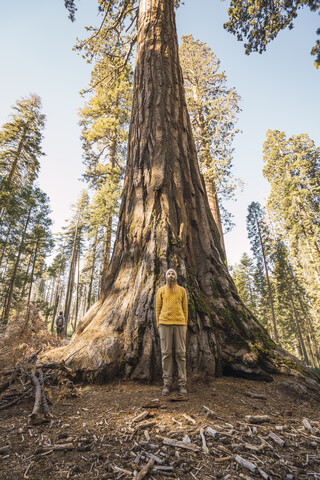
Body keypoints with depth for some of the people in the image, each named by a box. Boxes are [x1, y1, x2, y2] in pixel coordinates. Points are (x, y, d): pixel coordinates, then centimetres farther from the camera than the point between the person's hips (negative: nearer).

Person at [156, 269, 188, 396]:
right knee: (166, 353, 3)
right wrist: (158, 325, 5)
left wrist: (185, 325, 4)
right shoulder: (161, 291, 8)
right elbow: (158, 308, 9)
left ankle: (182, 384, 11)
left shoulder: (182, 290, 8)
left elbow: (185, 309, 9)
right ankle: (167, 383, 13)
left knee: (180, 353, 2)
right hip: (165, 324, 0)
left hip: (179, 324, 0)